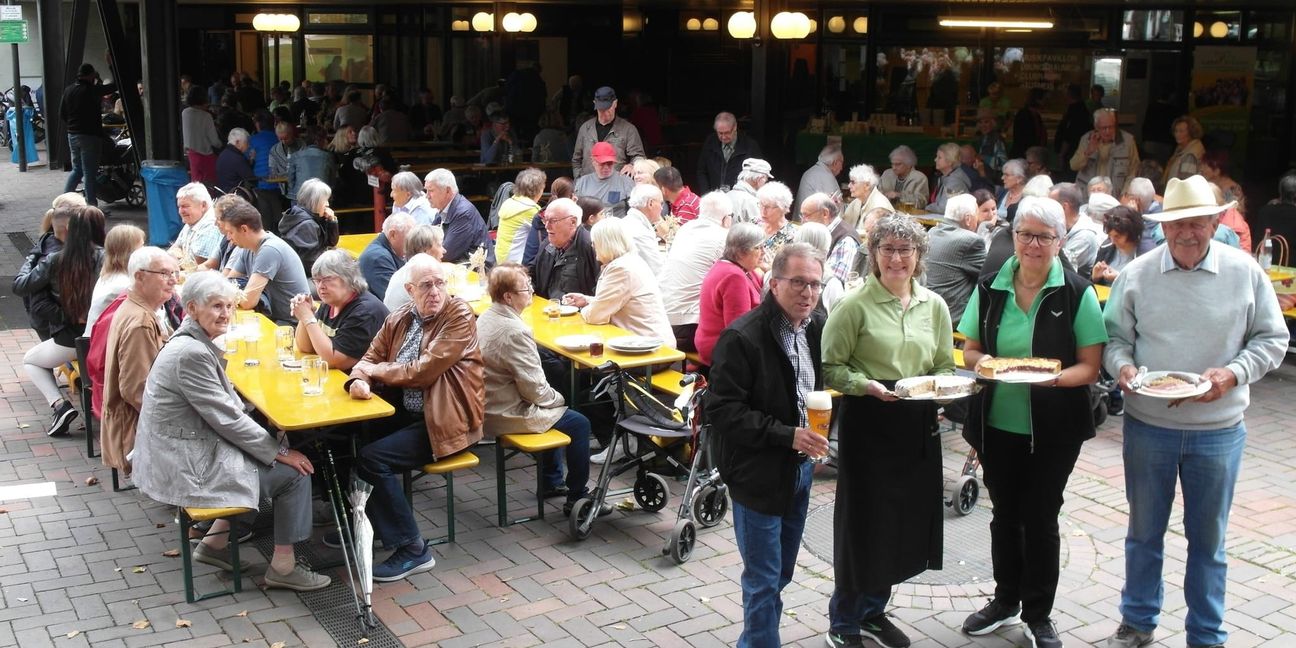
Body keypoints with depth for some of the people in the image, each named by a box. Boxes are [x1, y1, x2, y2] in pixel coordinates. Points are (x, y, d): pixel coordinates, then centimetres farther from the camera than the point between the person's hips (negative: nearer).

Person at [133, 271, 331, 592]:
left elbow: (229, 403, 13)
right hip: (186, 467, -10)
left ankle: (215, 542, 25)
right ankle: (283, 567, 7)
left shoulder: (197, 344, 8)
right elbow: (227, 418, -21)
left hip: (185, 451, 10)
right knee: (294, 472, -5)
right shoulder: (191, 353, -23)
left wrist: (274, 443, 3)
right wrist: (280, 452, -13)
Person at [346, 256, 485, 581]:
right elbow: (370, 358, 8)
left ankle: (412, 549, -8)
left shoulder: (460, 316, -13)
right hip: (406, 412, 8)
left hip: (447, 421, -8)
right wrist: (359, 379, -16)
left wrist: (376, 370, -7)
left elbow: (423, 372, -20)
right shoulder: (400, 318, 8)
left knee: (373, 457, -21)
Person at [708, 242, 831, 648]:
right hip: (758, 473, -8)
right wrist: (787, 435, -26)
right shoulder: (743, 337, -19)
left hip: (800, 466, 8)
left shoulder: (816, 329, 4)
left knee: (781, 573, 19)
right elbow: (723, 410, -21)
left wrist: (815, 438, 3)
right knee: (764, 580, 1)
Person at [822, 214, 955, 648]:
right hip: (868, 422, -5)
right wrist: (867, 386, -23)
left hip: (918, 425, 5)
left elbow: (946, 366, 14)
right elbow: (831, 368, -8)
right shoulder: (855, 305, -8)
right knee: (863, 520, 1)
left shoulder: (934, 306, 8)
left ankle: (873, 611, 33)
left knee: (904, 521, 13)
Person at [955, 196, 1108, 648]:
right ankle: (1005, 601, 35)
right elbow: (969, 351, 7)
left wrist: (1055, 377, -27)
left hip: (1053, 430, -3)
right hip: (997, 425, 3)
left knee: (1040, 518, 8)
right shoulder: (990, 289, 1)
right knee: (1005, 514, 16)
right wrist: (983, 361, -16)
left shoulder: (1078, 294, -8)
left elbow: (1090, 368, -8)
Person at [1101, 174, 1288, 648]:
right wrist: (1122, 365, -18)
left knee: (1207, 539, 12)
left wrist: (1234, 373, -15)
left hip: (1218, 430, 0)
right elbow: (1114, 336, 3)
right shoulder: (1137, 273, -4)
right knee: (1144, 532, 15)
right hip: (1147, 425, 1)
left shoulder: (1245, 272, -5)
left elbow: (1272, 339, 1)